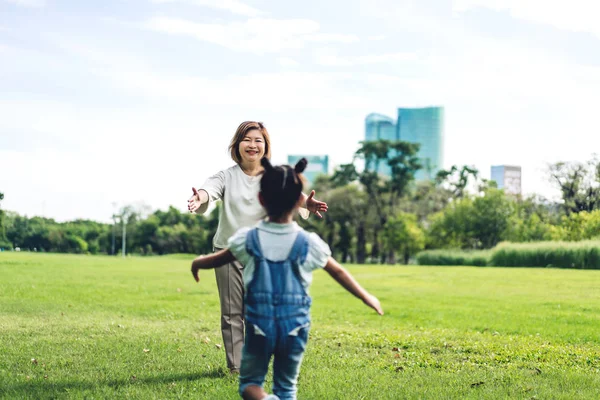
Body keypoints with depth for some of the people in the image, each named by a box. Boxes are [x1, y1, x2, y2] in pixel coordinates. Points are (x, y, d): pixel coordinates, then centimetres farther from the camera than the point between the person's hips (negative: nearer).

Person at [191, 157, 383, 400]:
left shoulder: (248, 239, -6)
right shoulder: (309, 243, -7)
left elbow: (218, 260, 12)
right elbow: (338, 272, 6)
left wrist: (197, 263, 34)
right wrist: (366, 297, 21)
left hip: (259, 327, -1)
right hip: (294, 329, 1)